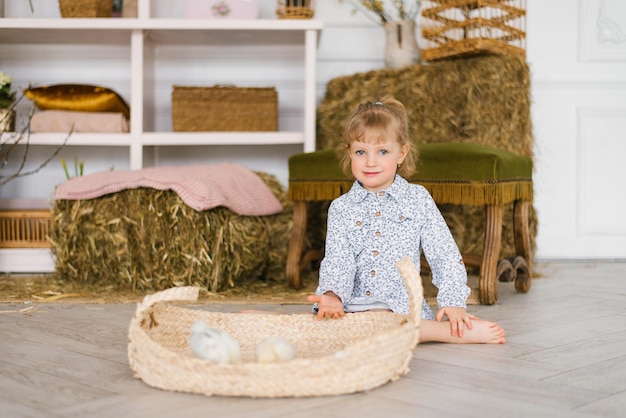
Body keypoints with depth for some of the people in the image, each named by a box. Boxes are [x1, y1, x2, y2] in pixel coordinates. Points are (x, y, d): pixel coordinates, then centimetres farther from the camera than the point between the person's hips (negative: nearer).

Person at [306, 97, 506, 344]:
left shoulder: (418, 199, 7)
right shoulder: (341, 208, 9)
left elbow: (445, 255, 5)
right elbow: (337, 261, 0)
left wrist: (453, 302, -7)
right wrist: (332, 295, -21)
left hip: (406, 307, -1)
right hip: (356, 307, 2)